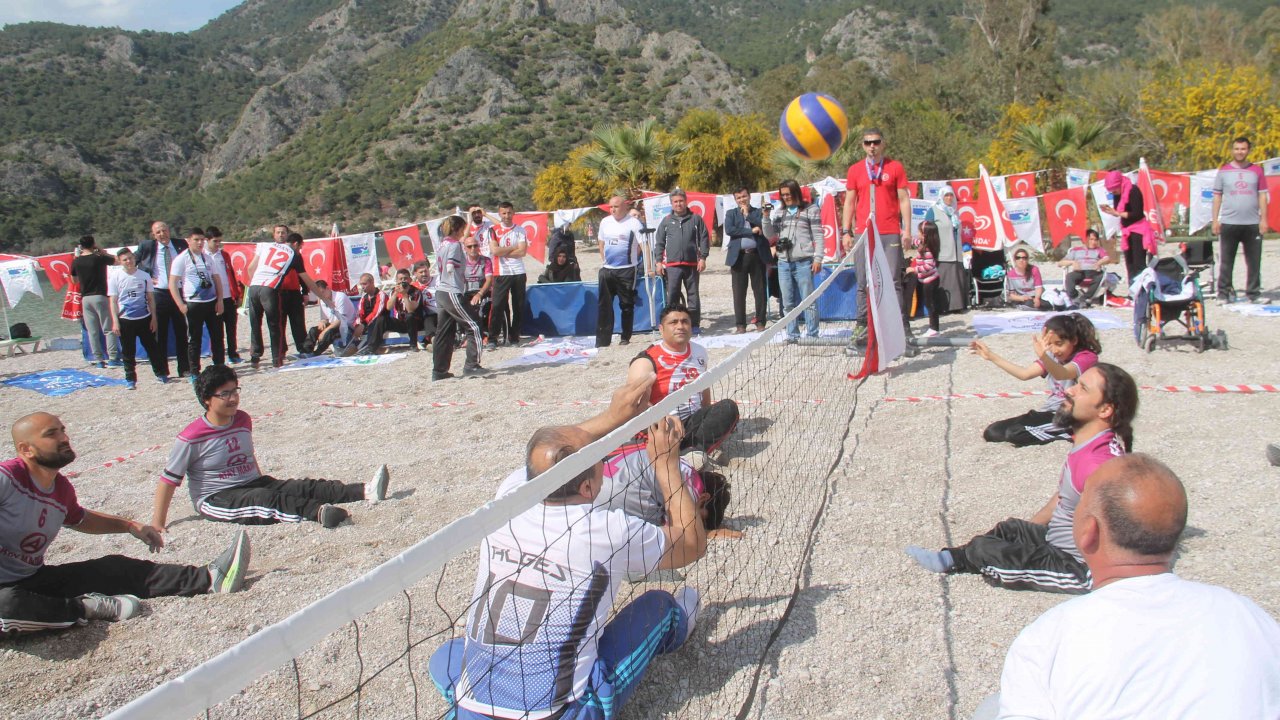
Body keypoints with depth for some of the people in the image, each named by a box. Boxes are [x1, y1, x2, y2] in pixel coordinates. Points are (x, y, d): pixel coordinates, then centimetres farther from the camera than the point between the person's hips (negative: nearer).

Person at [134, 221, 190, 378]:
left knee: (182, 333, 6)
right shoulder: (146, 246, 0)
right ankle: (162, 370, 11)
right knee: (160, 334, 4)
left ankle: (184, 369, 13)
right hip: (158, 294, -1)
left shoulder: (180, 244, 4)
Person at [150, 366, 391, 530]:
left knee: (304, 487, -17)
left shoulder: (243, 420, 7)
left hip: (253, 484, 6)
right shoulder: (191, 436, -12)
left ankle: (365, 491, -36)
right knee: (265, 499, -35)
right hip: (215, 499, -6)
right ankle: (318, 512, -61)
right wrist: (158, 525, -9)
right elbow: (168, 480, -8)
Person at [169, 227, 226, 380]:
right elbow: (172, 284, -7)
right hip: (193, 304, -5)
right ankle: (194, 373, 10)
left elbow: (216, 279, 14)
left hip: (212, 303, 5)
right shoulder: (182, 259, -4)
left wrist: (220, 300, 3)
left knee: (217, 337, 9)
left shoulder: (207, 257, 12)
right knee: (195, 340, 2)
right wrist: (181, 305, -13)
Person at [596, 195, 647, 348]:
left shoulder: (633, 223, -8)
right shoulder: (605, 222, 9)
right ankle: (602, 340, 6)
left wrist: (649, 264, -23)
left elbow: (644, 244, -14)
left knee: (627, 305, 4)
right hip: (607, 270, 5)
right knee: (604, 305, 3)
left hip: (627, 270, -5)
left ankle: (625, 338, 14)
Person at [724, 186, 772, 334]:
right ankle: (740, 324, 5)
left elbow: (764, 227, -5)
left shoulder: (758, 212, 12)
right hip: (739, 256, 0)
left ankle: (760, 322, 11)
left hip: (757, 255, 0)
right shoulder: (731, 213, 11)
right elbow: (729, 230, -7)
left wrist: (748, 214, -1)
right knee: (739, 293, 0)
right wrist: (751, 231, -9)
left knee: (760, 291, 2)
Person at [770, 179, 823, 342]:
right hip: (784, 263, 5)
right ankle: (792, 335, 13)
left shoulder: (810, 210, 3)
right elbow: (770, 234, 14)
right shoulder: (779, 212, 16)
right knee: (788, 303, 7)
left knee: (808, 301, -3)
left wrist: (818, 258, -8)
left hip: (803, 262, -5)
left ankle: (812, 335, 2)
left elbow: (818, 236, 0)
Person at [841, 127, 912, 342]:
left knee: (893, 282, -3)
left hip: (890, 234, -1)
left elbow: (904, 199, 6)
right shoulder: (855, 170, 10)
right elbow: (849, 202, 12)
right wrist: (846, 232, 4)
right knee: (863, 283, 3)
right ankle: (862, 325, 9)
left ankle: (900, 326, 1)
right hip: (863, 234, 2)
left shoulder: (895, 167, 7)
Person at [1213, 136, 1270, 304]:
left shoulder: (1256, 171, 9)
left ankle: (1254, 293, 12)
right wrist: (1215, 219, -1)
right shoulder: (1223, 171, 6)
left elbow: (1262, 195, 8)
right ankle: (1224, 293, 10)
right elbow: (1217, 197, 6)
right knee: (1226, 262, 3)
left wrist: (1263, 219, 0)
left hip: (1253, 224, 1)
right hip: (1228, 223, -1)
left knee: (1254, 261, 4)